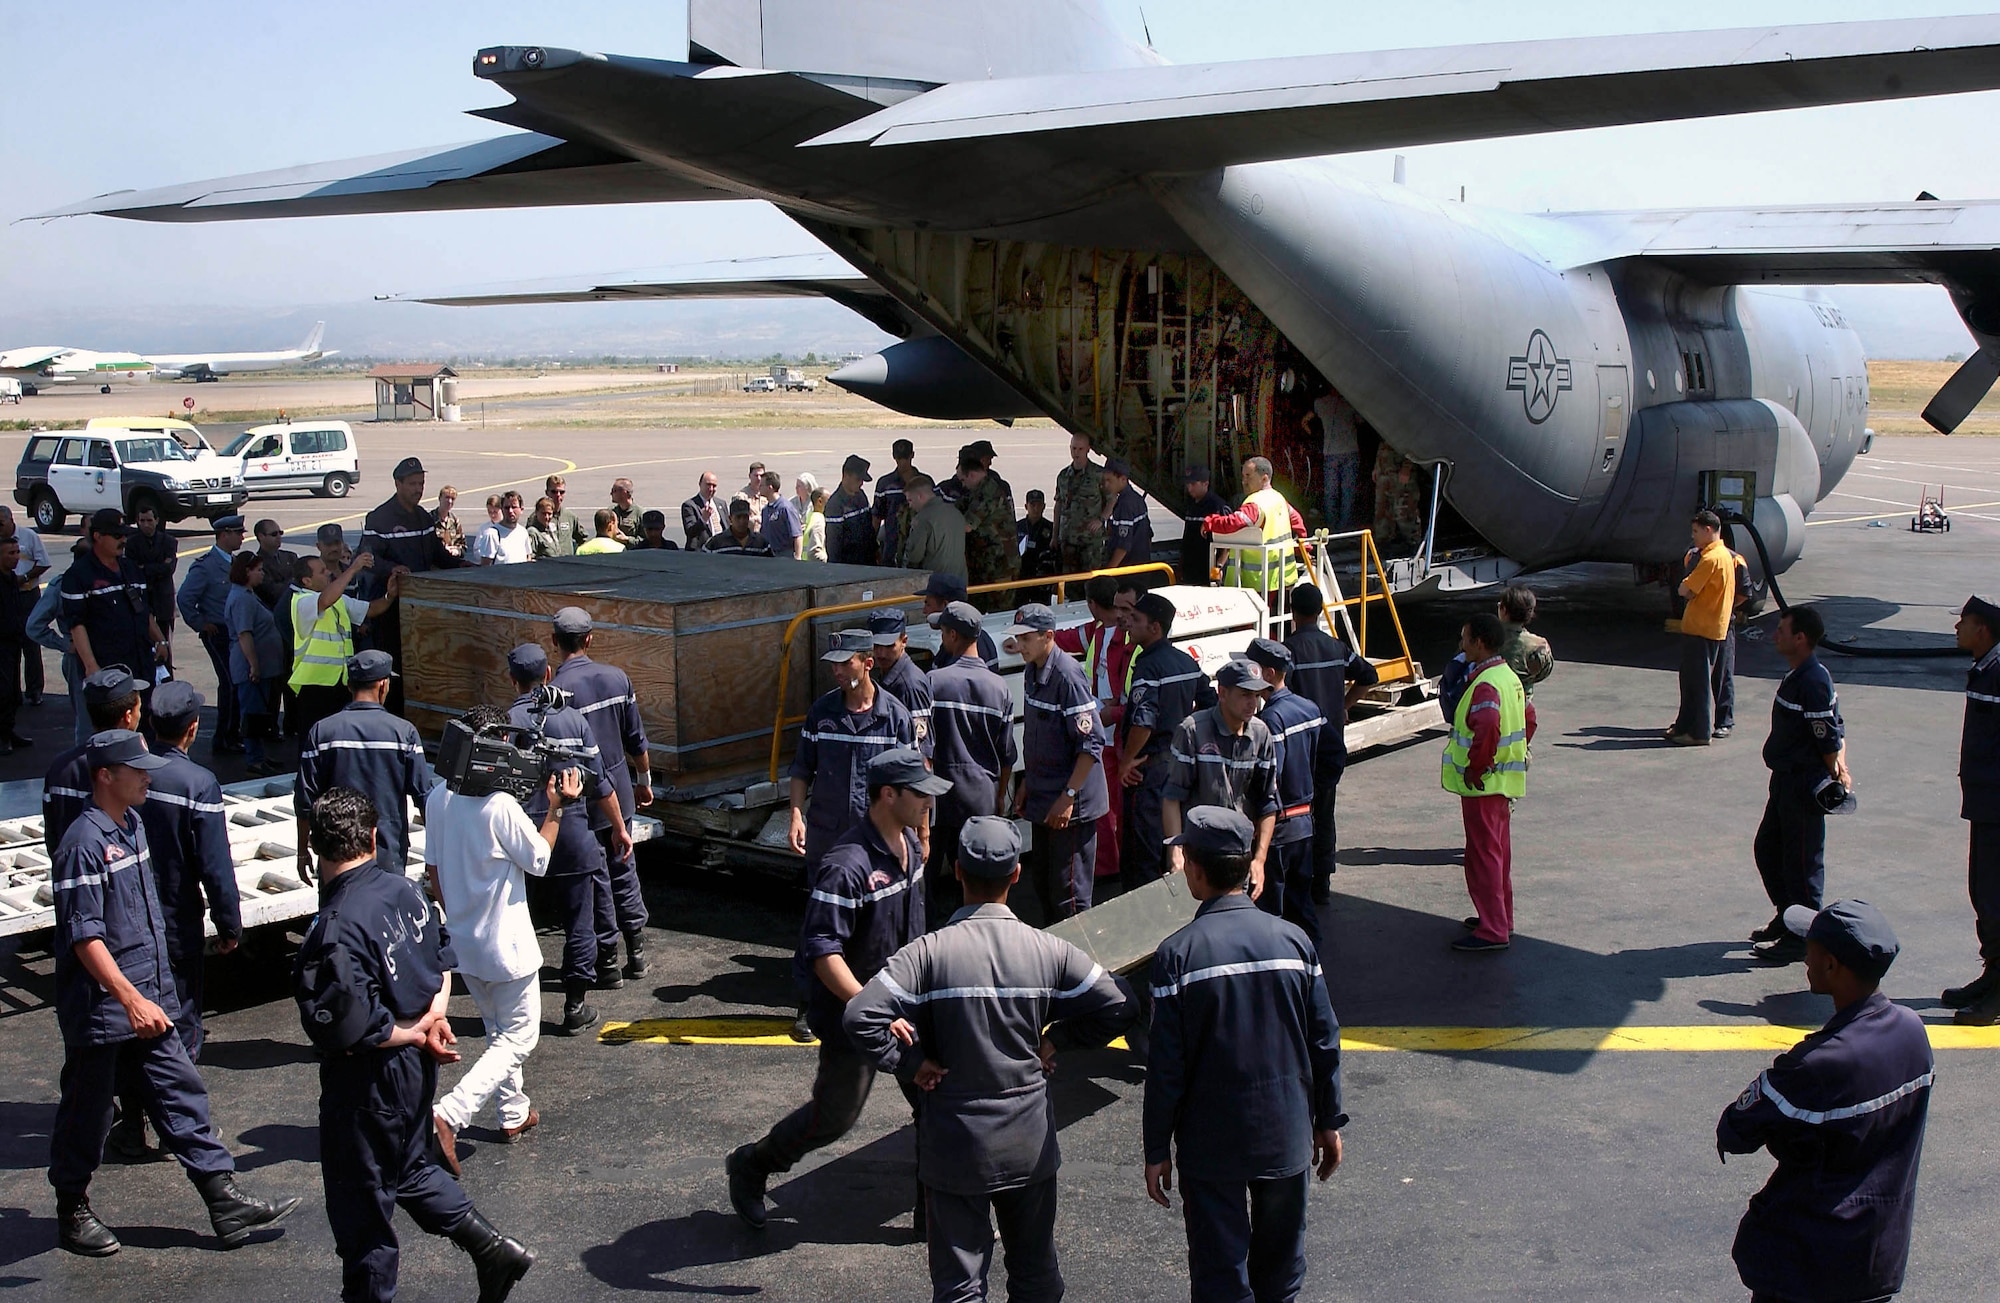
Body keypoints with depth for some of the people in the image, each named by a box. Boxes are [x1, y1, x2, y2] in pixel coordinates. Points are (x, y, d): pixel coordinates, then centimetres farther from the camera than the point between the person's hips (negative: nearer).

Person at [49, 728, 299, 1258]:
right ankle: (72, 1212, 26)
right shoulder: (84, 843, -19)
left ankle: (225, 1201, 9)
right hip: (100, 1006, -8)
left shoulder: (132, 825, 8)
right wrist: (131, 1000, -28)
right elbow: (85, 937, -23)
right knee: (87, 1111, 8)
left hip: (147, 999, 8)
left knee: (181, 1093, 7)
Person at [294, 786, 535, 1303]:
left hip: (367, 1082, -8)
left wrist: (412, 1032, -13)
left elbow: (347, 1028, -29)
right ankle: (494, 1248, 27)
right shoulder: (403, 888, -3)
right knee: (412, 1168, 28)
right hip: (416, 1068, 8)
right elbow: (442, 954, 12)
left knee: (361, 1203, 10)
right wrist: (434, 1016, 2)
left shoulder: (336, 928, -27)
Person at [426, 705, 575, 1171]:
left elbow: (432, 867, 7)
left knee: (498, 1030, 25)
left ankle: (514, 1113, 36)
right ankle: (448, 1116, -11)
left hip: (461, 941, 7)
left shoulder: (438, 798, -3)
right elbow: (539, 861, -10)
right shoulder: (501, 806, -24)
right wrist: (556, 807, -2)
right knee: (518, 1038, 3)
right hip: (506, 944, -7)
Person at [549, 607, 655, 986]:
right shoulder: (617, 678, -3)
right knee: (624, 868, 18)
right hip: (619, 791, 5)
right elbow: (637, 740, 4)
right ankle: (636, 951, 24)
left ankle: (607, 961, 14)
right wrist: (643, 781, 17)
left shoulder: (555, 689, -18)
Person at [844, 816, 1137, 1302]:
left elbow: (860, 1017, -23)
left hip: (955, 1143, -2)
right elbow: (1120, 1007, -4)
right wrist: (1057, 1039, 7)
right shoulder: (1048, 950, -8)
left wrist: (909, 1065, -9)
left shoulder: (929, 951, -15)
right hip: (1030, 1143, 2)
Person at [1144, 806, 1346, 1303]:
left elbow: (1166, 1066, -13)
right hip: (1288, 1137, 3)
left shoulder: (1177, 953, -16)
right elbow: (1325, 1042, -1)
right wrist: (1329, 1122, 12)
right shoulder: (1293, 940, -7)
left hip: (1211, 1145, -3)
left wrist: (1156, 1151, -3)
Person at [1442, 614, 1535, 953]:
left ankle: (1492, 931, 0)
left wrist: (1474, 769, -26)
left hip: (1482, 784, -10)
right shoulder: (1509, 676, 10)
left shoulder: (1485, 684, -22)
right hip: (1504, 780, 10)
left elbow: (1487, 727, -38)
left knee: (1482, 853, -4)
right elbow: (1529, 716, 22)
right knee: (1498, 849, 18)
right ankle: (1501, 918, 29)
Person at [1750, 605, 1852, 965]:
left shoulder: (1812, 682, -23)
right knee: (1767, 848, 20)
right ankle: (1786, 918, 35)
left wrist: (1836, 774, -7)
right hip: (1786, 780, 10)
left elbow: (1829, 739, -20)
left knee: (1802, 861, 1)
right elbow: (1836, 730, 14)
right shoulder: (1798, 675, 8)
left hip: (1803, 785, -10)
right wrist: (1838, 768, 5)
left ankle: (1801, 939, 12)